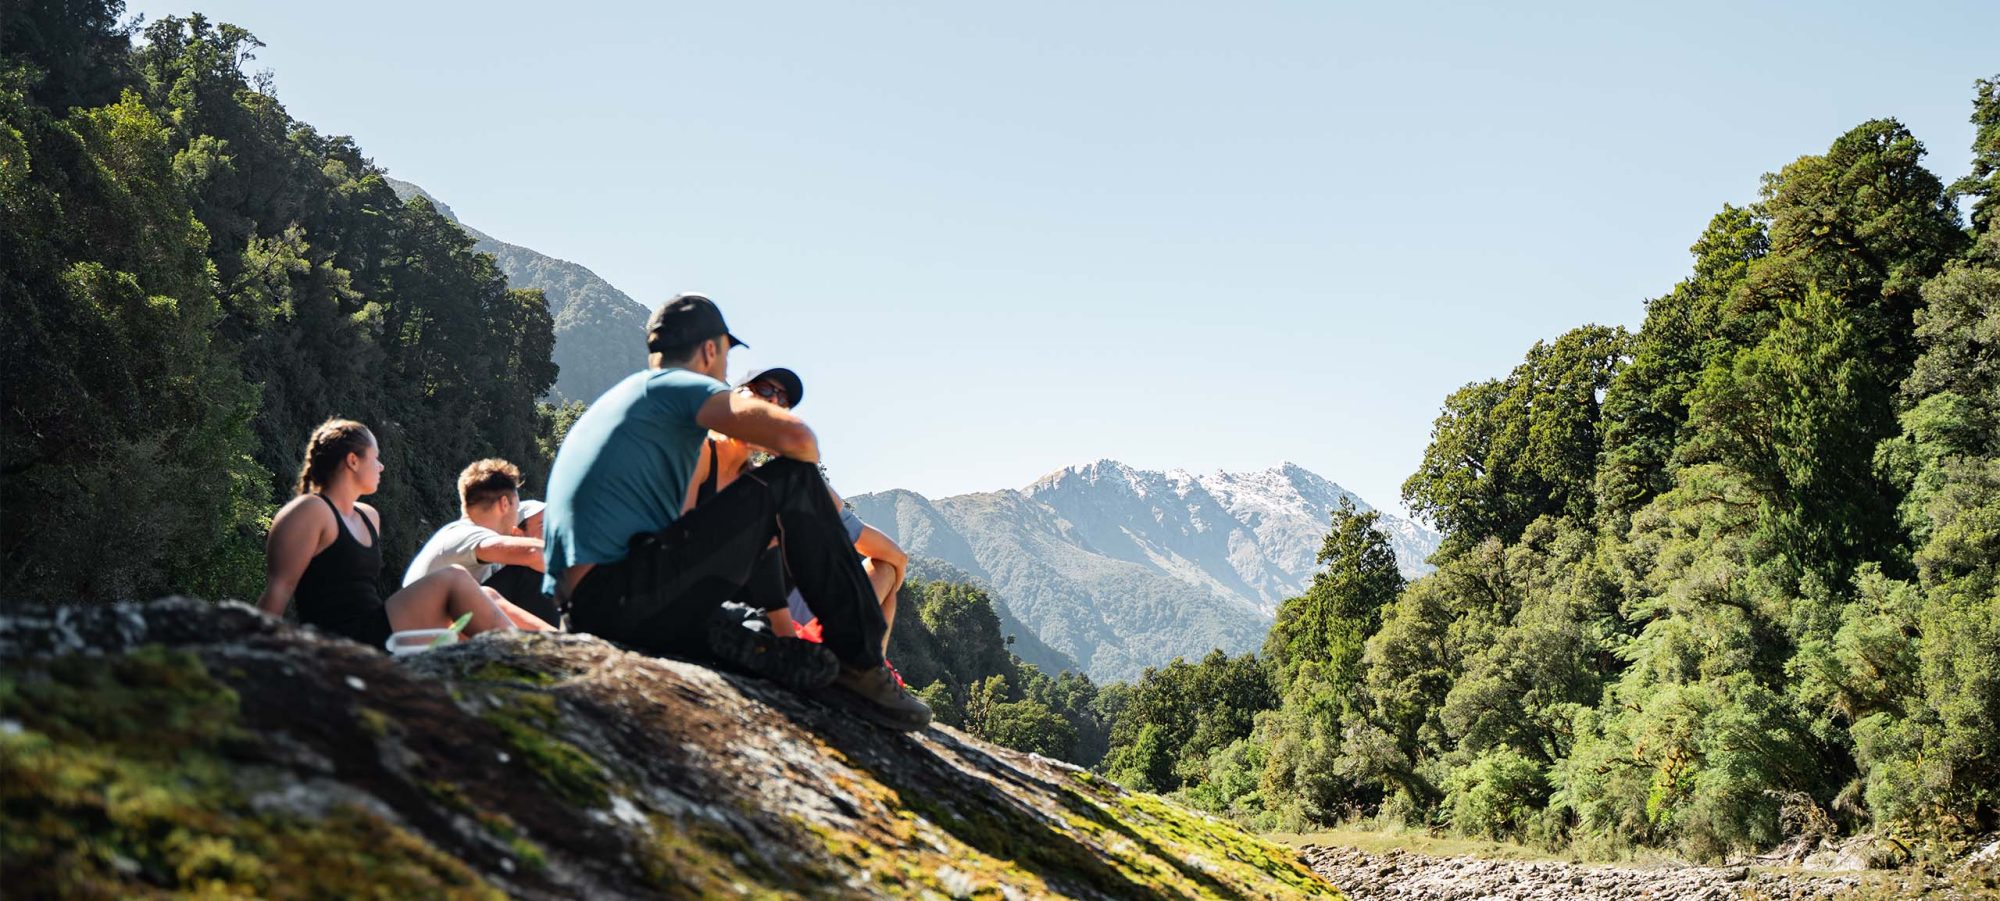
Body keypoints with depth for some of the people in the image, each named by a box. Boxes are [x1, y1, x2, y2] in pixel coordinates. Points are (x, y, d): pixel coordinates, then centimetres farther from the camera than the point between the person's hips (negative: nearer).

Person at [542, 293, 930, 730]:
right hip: (623, 595, -9)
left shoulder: (616, 400, 29)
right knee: (792, 481, -4)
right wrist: (816, 489, 11)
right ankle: (861, 665, -3)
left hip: (583, 609, 10)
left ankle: (726, 638, -2)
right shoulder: (677, 385, 1)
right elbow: (797, 438, -14)